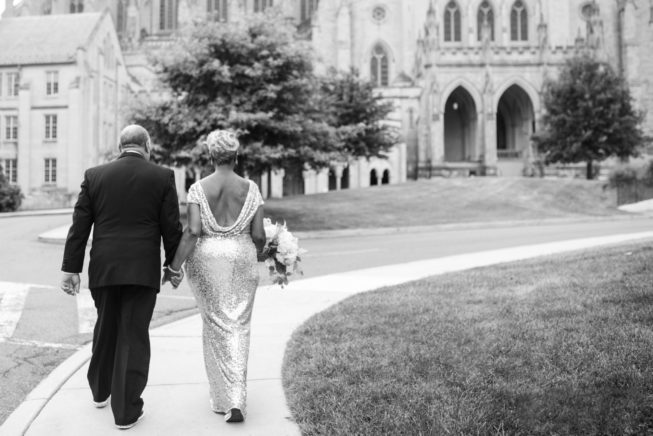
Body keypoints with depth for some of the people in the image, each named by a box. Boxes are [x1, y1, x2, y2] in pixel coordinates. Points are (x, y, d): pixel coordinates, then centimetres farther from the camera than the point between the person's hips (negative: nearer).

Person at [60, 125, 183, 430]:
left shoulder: (94, 176, 2)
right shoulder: (163, 177, -3)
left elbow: (79, 226, 2)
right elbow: (171, 228, -3)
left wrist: (71, 268, 5)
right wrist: (173, 264, 8)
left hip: (103, 268, 3)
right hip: (143, 270, -3)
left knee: (106, 329, 22)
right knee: (134, 337, 3)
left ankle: (100, 391, 39)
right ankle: (126, 411, 8)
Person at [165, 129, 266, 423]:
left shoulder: (199, 188, -5)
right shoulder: (250, 188, -2)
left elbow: (192, 231, -14)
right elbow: (258, 235, -3)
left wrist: (175, 266, -9)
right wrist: (257, 253, 18)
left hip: (207, 257, 0)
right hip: (241, 258, 0)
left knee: (214, 324, 13)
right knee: (238, 326, 8)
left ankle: (222, 396, 18)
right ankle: (236, 400, -4)